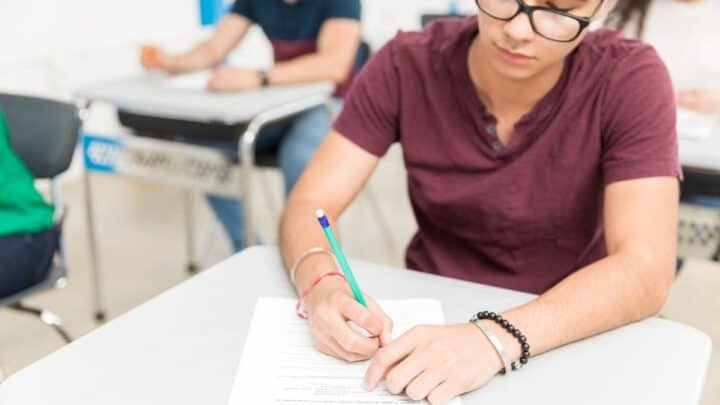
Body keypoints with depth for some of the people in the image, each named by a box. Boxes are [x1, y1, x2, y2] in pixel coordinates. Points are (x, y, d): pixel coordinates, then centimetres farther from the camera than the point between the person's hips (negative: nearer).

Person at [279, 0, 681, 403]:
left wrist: (499, 337, -38)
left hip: (565, 341, 0)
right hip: (427, 322, 1)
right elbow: (310, 205, -10)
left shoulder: (630, 79, -16)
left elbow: (645, 270, -23)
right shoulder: (407, 66, -11)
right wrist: (322, 287, -31)